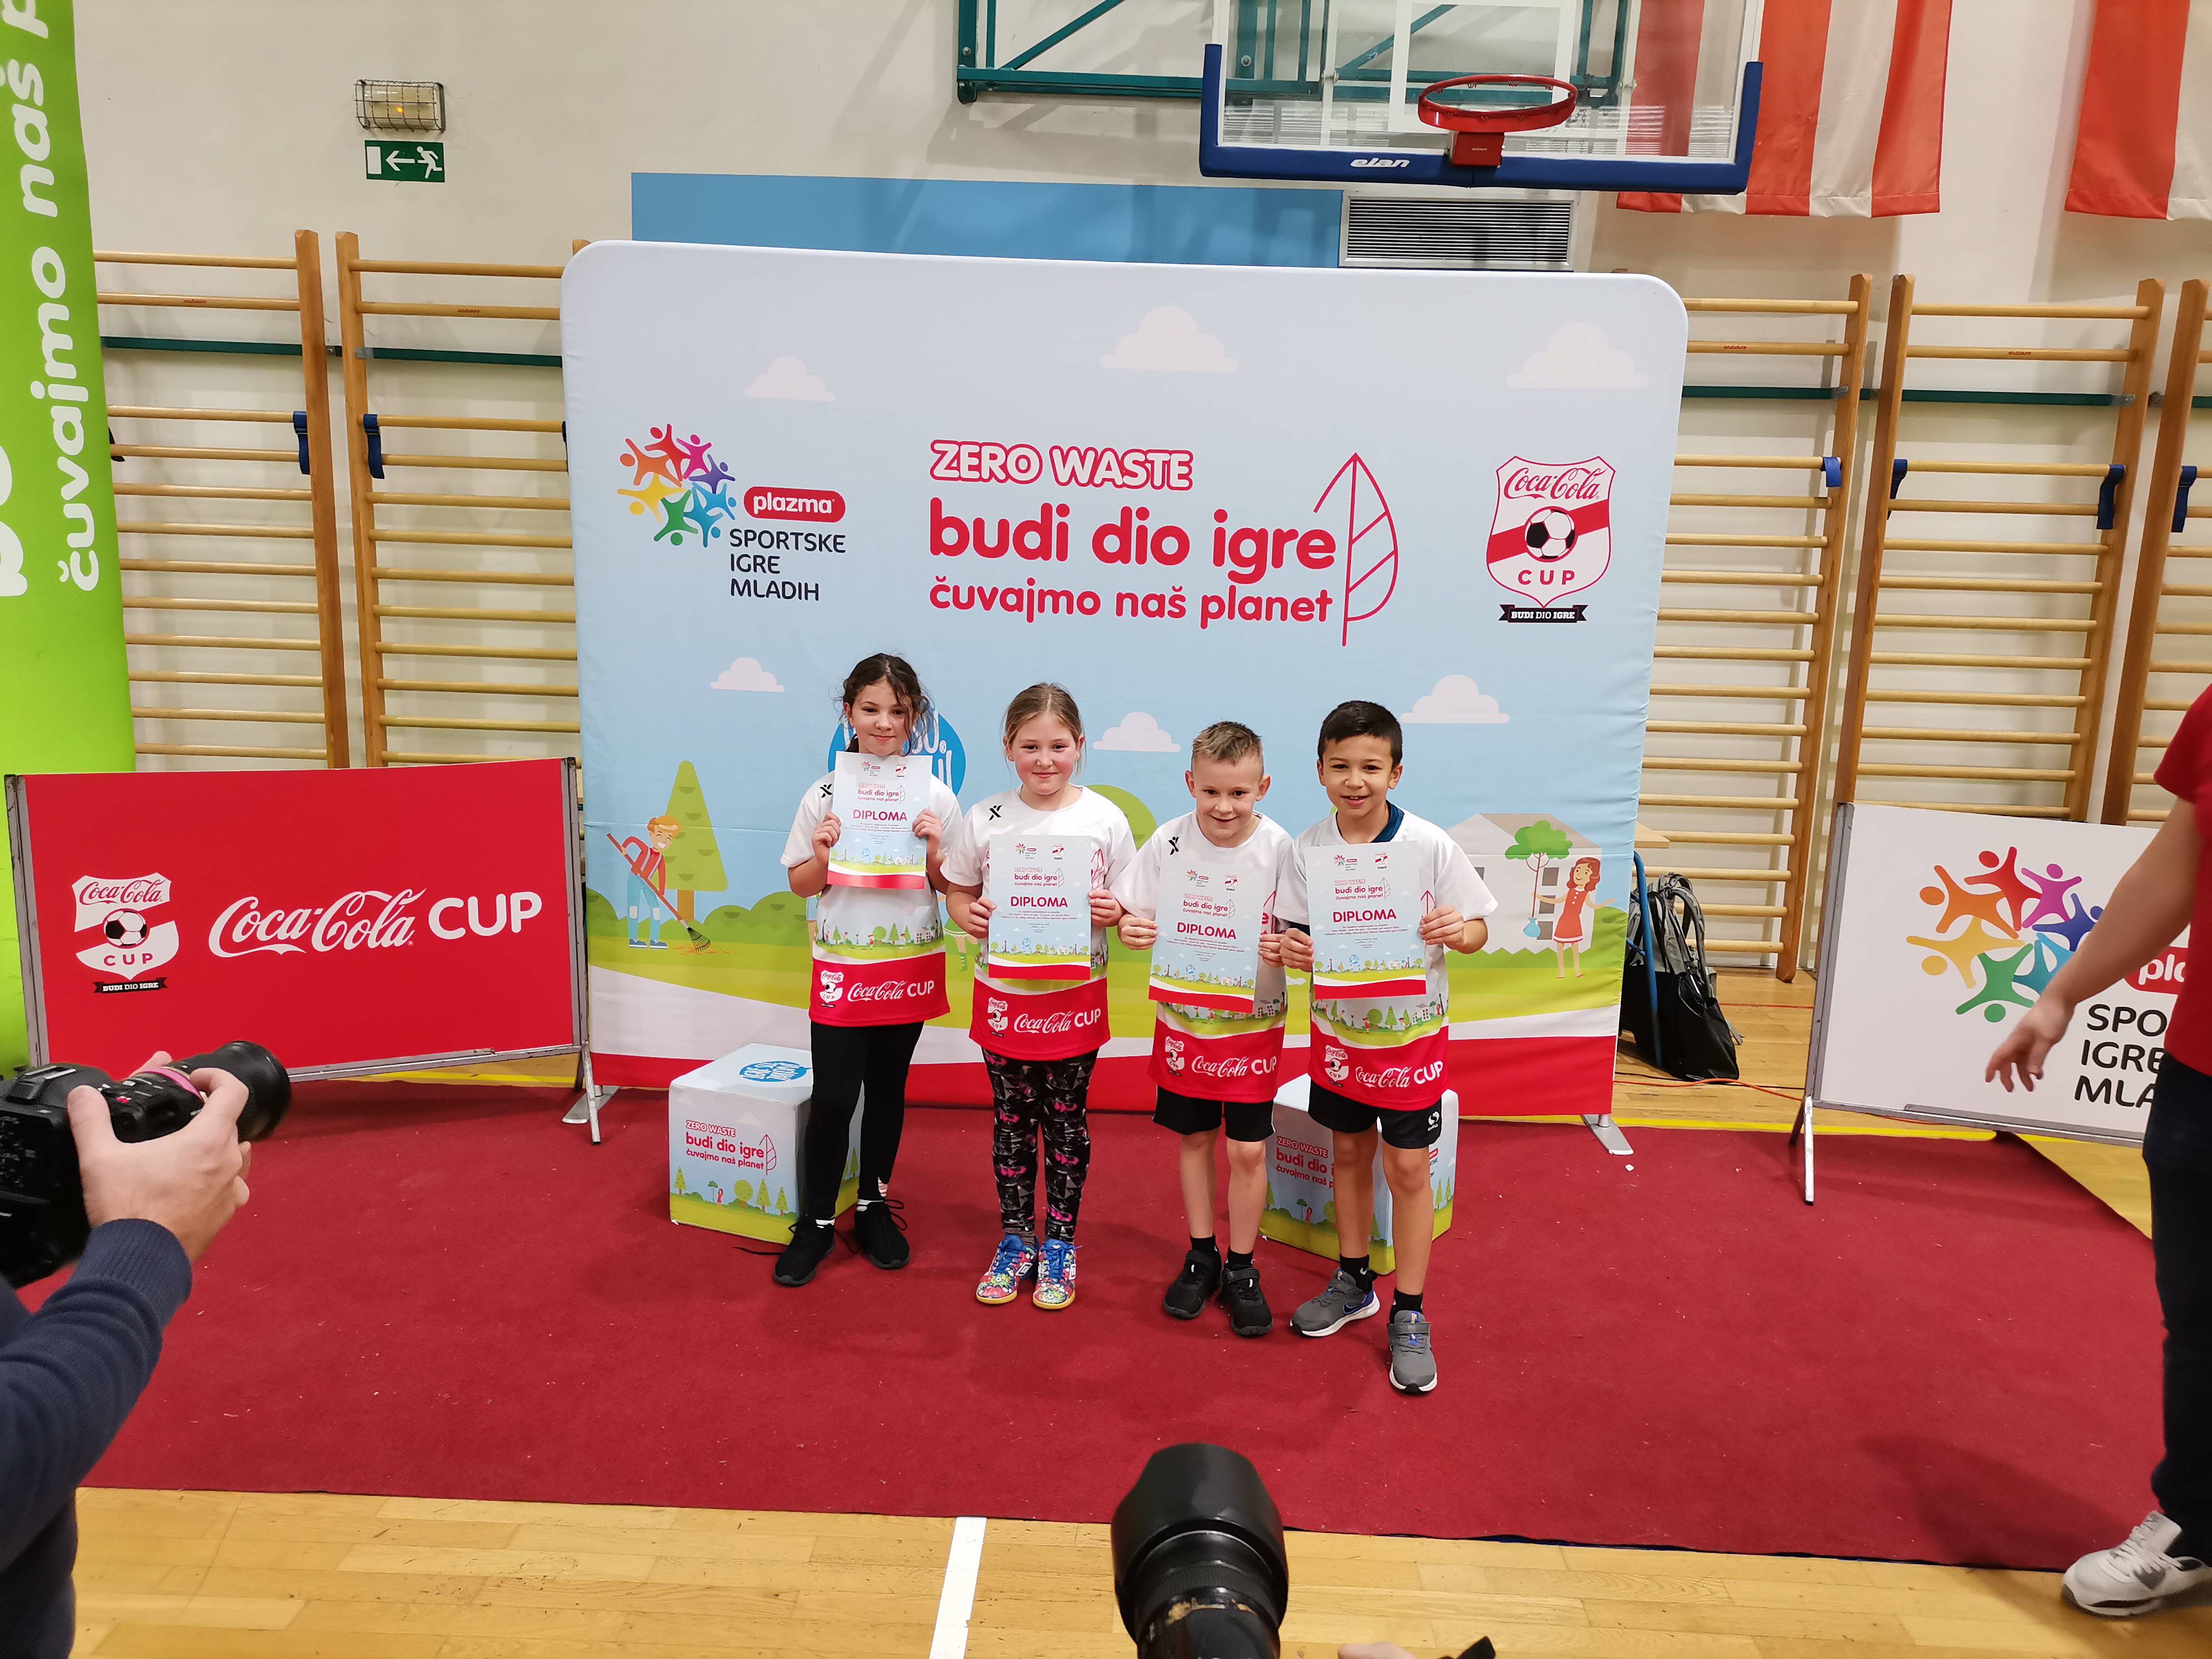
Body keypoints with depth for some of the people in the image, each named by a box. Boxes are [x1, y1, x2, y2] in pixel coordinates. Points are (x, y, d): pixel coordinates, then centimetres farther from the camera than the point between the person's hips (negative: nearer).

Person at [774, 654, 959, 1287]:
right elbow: (801, 885, 4)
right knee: (833, 1096, -2)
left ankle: (873, 1206, 31)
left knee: (888, 1090, 13)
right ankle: (816, 1221, 16)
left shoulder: (936, 796, -2)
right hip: (842, 966, -1)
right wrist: (823, 855, -15)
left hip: (911, 964, 1)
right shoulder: (825, 794, -3)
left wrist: (934, 853, -16)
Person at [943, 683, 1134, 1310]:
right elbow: (958, 891, 8)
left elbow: (1131, 901, 3)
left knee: (1066, 1119, 9)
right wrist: (968, 916, -13)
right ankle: (1016, 1239, 28)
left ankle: (1060, 1243, 26)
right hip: (1004, 993, 1)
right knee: (1012, 1119, 11)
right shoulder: (985, 819, -2)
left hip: (1077, 994, -1)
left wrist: (1115, 912, -19)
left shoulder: (1105, 818, -4)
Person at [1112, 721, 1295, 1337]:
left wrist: (1285, 949, -27)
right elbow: (1135, 914, 0)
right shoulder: (1169, 842, -8)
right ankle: (1201, 1257, 33)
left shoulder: (1278, 848, -12)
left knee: (1248, 1149, 3)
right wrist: (1130, 930, -21)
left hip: (1253, 1020, -2)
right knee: (1195, 1139, 14)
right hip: (1184, 1015, 2)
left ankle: (1242, 1270, 23)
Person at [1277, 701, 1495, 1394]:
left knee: (1408, 1167, 3)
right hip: (1337, 1023, 3)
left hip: (1410, 1029, -3)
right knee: (1349, 1152, 17)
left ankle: (1408, 1315, 18)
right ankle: (1353, 1282, 37)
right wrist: (1290, 950, -22)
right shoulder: (1310, 848, -7)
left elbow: (1477, 928, -8)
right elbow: (1295, 931, 0)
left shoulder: (1430, 847, -16)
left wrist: (1457, 931, -30)